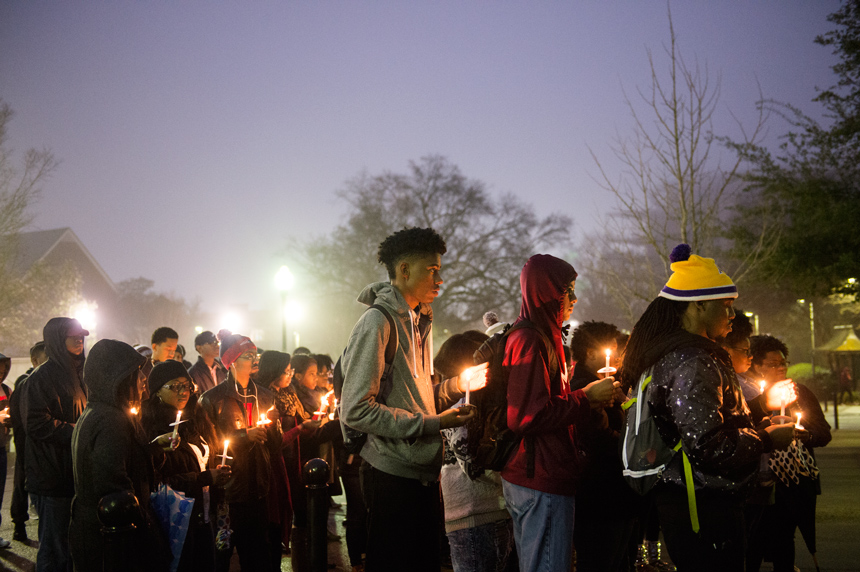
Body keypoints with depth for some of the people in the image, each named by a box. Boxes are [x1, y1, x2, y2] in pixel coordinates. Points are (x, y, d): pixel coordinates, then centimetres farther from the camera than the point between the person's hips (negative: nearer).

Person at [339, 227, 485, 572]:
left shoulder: (419, 323, 17)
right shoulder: (378, 323, -12)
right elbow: (356, 411, -19)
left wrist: (461, 383, 4)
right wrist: (431, 424, -19)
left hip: (423, 472, 9)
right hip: (392, 475, -9)